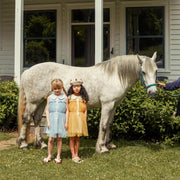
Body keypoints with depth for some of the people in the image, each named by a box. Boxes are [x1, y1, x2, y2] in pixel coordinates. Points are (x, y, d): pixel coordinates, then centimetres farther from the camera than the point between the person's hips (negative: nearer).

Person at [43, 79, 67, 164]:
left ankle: (58, 156, 13)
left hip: (61, 119, 0)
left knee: (59, 138, 4)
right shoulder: (50, 98, 7)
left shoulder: (65, 98, 5)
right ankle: (49, 156, 12)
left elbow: (67, 110, 4)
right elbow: (47, 110, 6)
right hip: (52, 119, 0)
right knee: (51, 139, -1)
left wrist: (66, 122, -3)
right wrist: (48, 121, -3)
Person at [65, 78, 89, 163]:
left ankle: (76, 155, 17)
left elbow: (85, 111, 7)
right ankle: (73, 156, 10)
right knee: (72, 138, 3)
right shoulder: (69, 98, 1)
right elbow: (67, 110, -2)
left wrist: (85, 122, 4)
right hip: (72, 118, -2)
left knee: (77, 138, 9)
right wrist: (66, 122, -6)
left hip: (80, 119, 2)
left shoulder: (83, 98, 7)